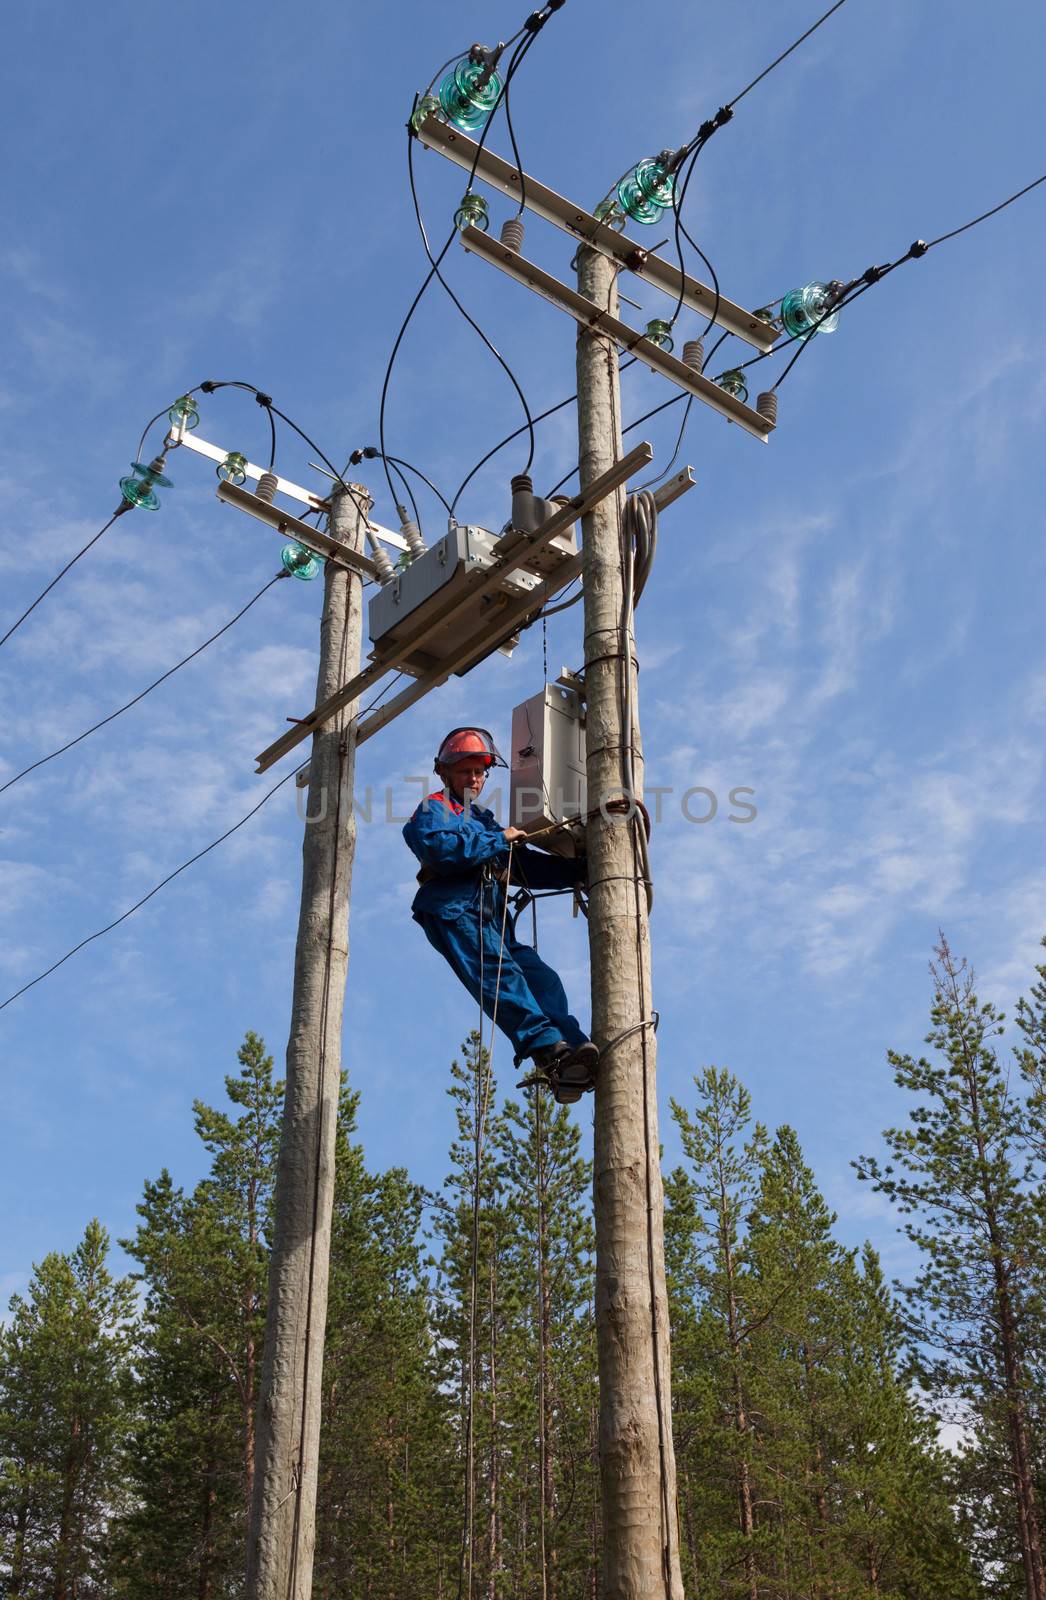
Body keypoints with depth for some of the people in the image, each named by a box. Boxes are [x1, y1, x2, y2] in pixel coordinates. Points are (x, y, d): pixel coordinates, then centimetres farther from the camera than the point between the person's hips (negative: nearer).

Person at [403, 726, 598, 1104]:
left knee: (541, 977, -14)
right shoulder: (435, 808, 14)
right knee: (500, 972, -29)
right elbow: (438, 847, -10)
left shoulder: (485, 820, 37)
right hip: (454, 909, -8)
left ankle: (569, 1050, -30)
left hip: (491, 917, 8)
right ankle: (546, 1046, -47)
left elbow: (527, 866, 34)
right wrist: (497, 840, -5)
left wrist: (578, 870, 22)